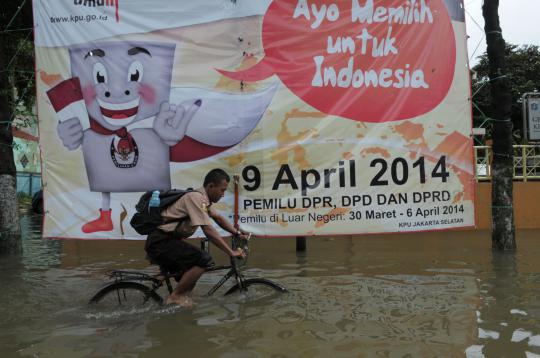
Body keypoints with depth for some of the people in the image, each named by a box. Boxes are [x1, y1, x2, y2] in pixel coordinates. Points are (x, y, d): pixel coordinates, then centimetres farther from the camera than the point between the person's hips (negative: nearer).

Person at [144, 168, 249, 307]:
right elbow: (209, 231, -24)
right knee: (204, 260, -20)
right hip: (160, 242, -10)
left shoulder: (202, 197, 12)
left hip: (166, 240, 10)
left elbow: (218, 218, 24)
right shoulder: (196, 198, -19)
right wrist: (231, 252, -21)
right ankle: (175, 297, -8)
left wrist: (237, 232, 13)